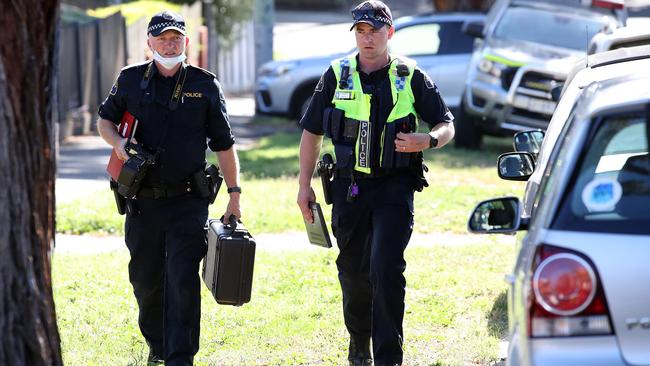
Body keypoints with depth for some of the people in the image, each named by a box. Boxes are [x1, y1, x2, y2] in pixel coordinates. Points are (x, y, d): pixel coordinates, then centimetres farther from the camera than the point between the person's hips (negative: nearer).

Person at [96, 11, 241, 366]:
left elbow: (224, 145, 6)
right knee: (145, 280, 11)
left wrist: (234, 195, 3)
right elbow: (104, 119, 19)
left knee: (183, 281, -11)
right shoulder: (131, 80, 4)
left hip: (188, 203, -2)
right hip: (143, 201, 2)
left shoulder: (205, 85, 2)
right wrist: (117, 142, -4)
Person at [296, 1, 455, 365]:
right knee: (353, 273, 10)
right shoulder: (337, 76, 5)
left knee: (386, 270, -14)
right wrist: (305, 184, 7)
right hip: (349, 186, 3)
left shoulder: (411, 78, 0)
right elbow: (312, 132, 12)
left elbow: (447, 125, 7)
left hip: (394, 187, -3)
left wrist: (427, 141, -15)